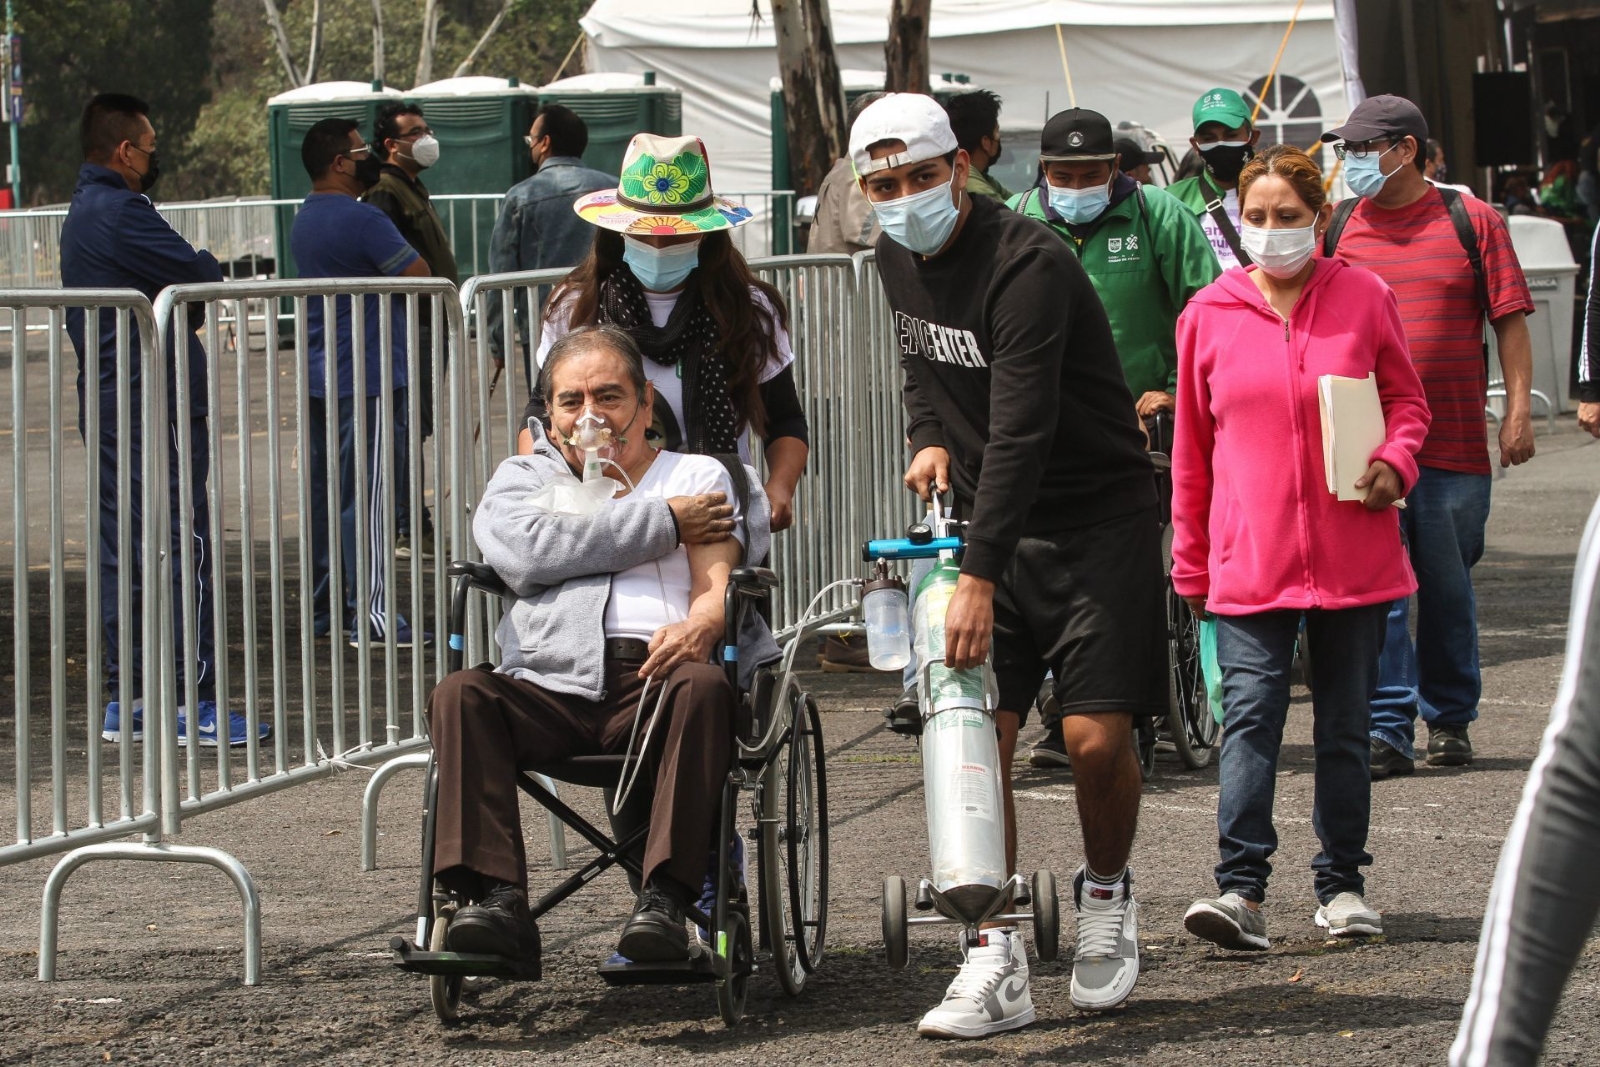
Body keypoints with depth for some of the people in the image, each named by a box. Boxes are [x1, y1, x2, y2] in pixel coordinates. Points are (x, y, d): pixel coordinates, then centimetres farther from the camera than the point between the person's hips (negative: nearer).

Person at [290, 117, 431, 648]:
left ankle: (323, 606, 18)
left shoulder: (305, 220, 14)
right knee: (367, 494, -8)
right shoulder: (361, 219, -16)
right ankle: (369, 614, -9)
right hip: (366, 376, -9)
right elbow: (418, 274, -15)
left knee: (324, 489, 12)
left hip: (320, 375, 9)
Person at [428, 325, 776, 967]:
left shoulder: (698, 476, 24)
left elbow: (716, 584, 5)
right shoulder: (523, 479, 27)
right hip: (550, 690, 1)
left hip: (654, 684, -1)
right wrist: (665, 523, 3)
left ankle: (664, 901, -41)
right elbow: (527, 550, 1)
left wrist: (702, 621, -22)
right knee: (460, 697, -28)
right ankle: (499, 901, -35)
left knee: (704, 687, -35)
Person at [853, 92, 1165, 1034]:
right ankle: (999, 963, -2)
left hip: (1098, 517, -6)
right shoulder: (899, 258, 4)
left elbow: (1021, 432, -28)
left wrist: (980, 577, -33)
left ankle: (1107, 893, 18)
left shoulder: (1029, 265, -22)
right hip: (990, 521, 6)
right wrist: (930, 438, 1)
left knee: (1097, 737, -12)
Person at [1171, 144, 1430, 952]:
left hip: (1351, 552, 1)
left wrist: (1394, 462, -11)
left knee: (1346, 722, 9)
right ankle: (1241, 890, -16)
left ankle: (1341, 884, 20)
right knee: (1250, 716, -11)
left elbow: (1406, 400, 11)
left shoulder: (1363, 298, 2)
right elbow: (1192, 447, 9)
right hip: (1250, 555, -1)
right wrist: (1190, 561, 10)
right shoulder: (1210, 314, 3)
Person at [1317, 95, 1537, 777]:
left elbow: (1510, 321, 4)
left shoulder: (1471, 221, 3)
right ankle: (1388, 731, -7)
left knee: (1447, 590, 9)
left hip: (1455, 442, -1)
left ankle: (1449, 720, 23)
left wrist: (1517, 409, -3)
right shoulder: (1337, 229, 8)